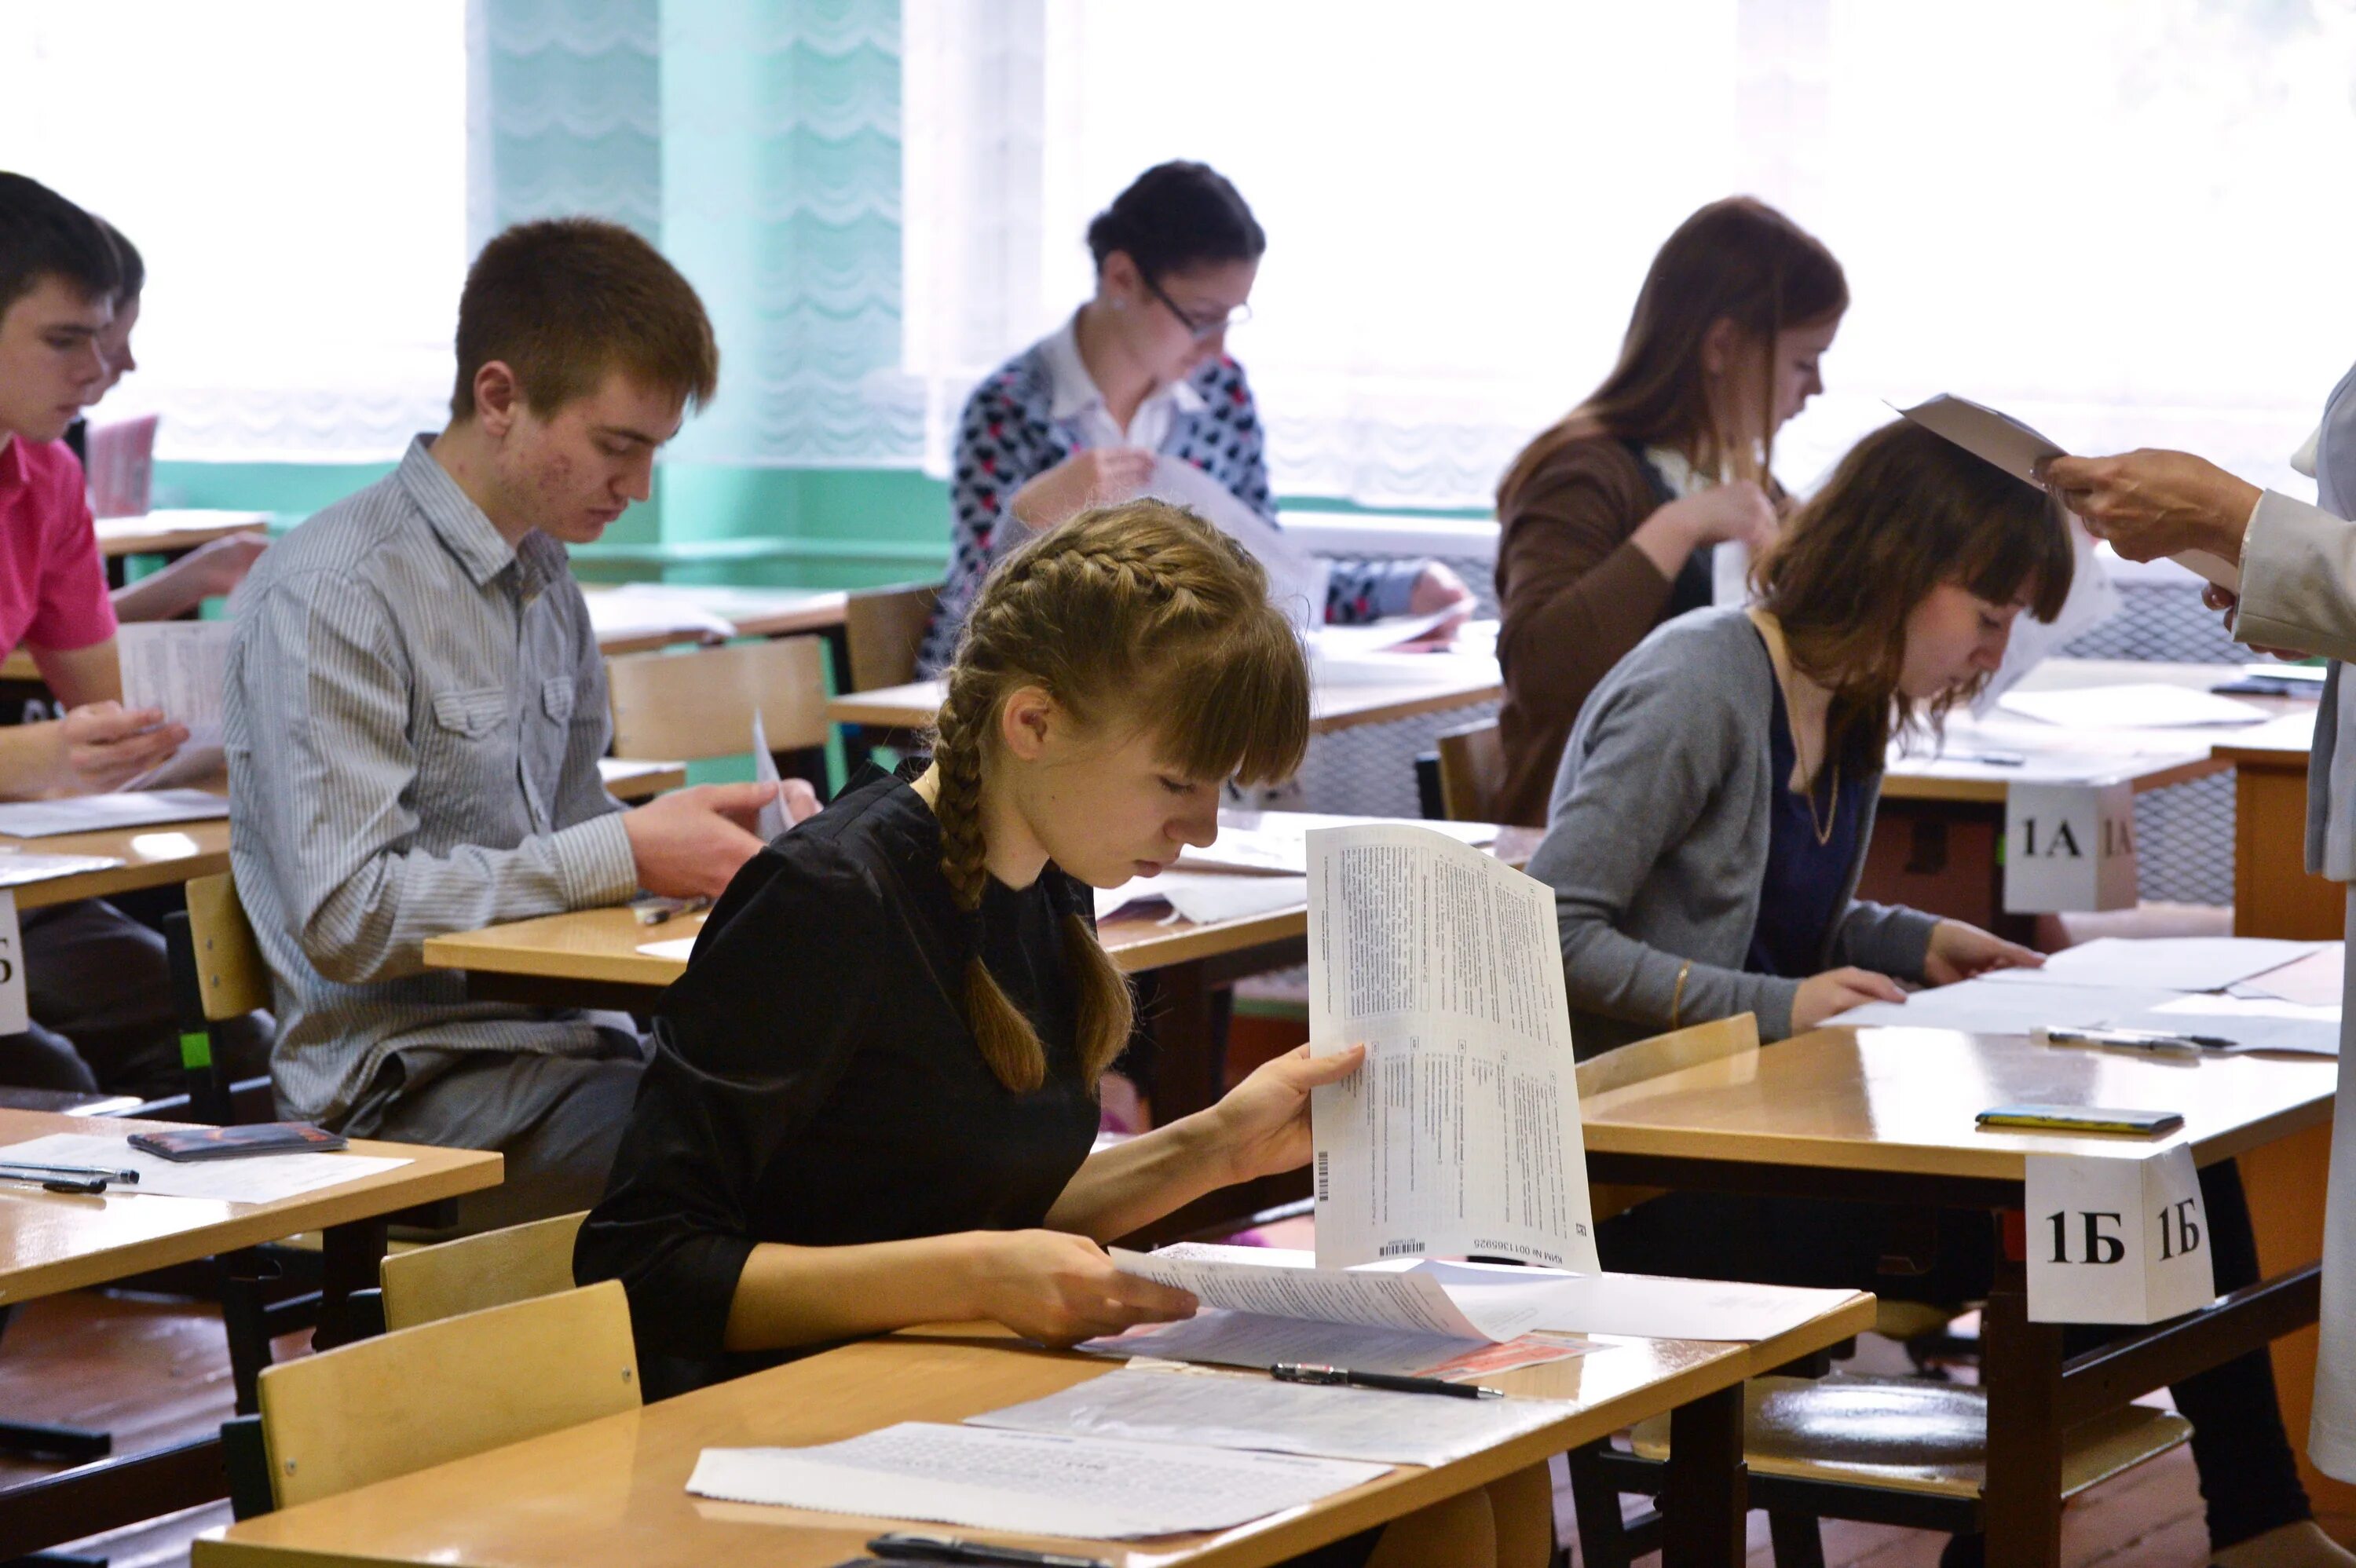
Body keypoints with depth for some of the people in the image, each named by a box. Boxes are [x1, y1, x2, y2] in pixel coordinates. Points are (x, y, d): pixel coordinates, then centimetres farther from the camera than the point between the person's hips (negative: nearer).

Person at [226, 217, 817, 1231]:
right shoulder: (329, 597, -11)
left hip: (564, 1037, 8)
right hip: (405, 1095, -8)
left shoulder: (544, 575, 16)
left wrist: (726, 824, 3)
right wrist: (625, 854, -16)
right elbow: (346, 920, -17)